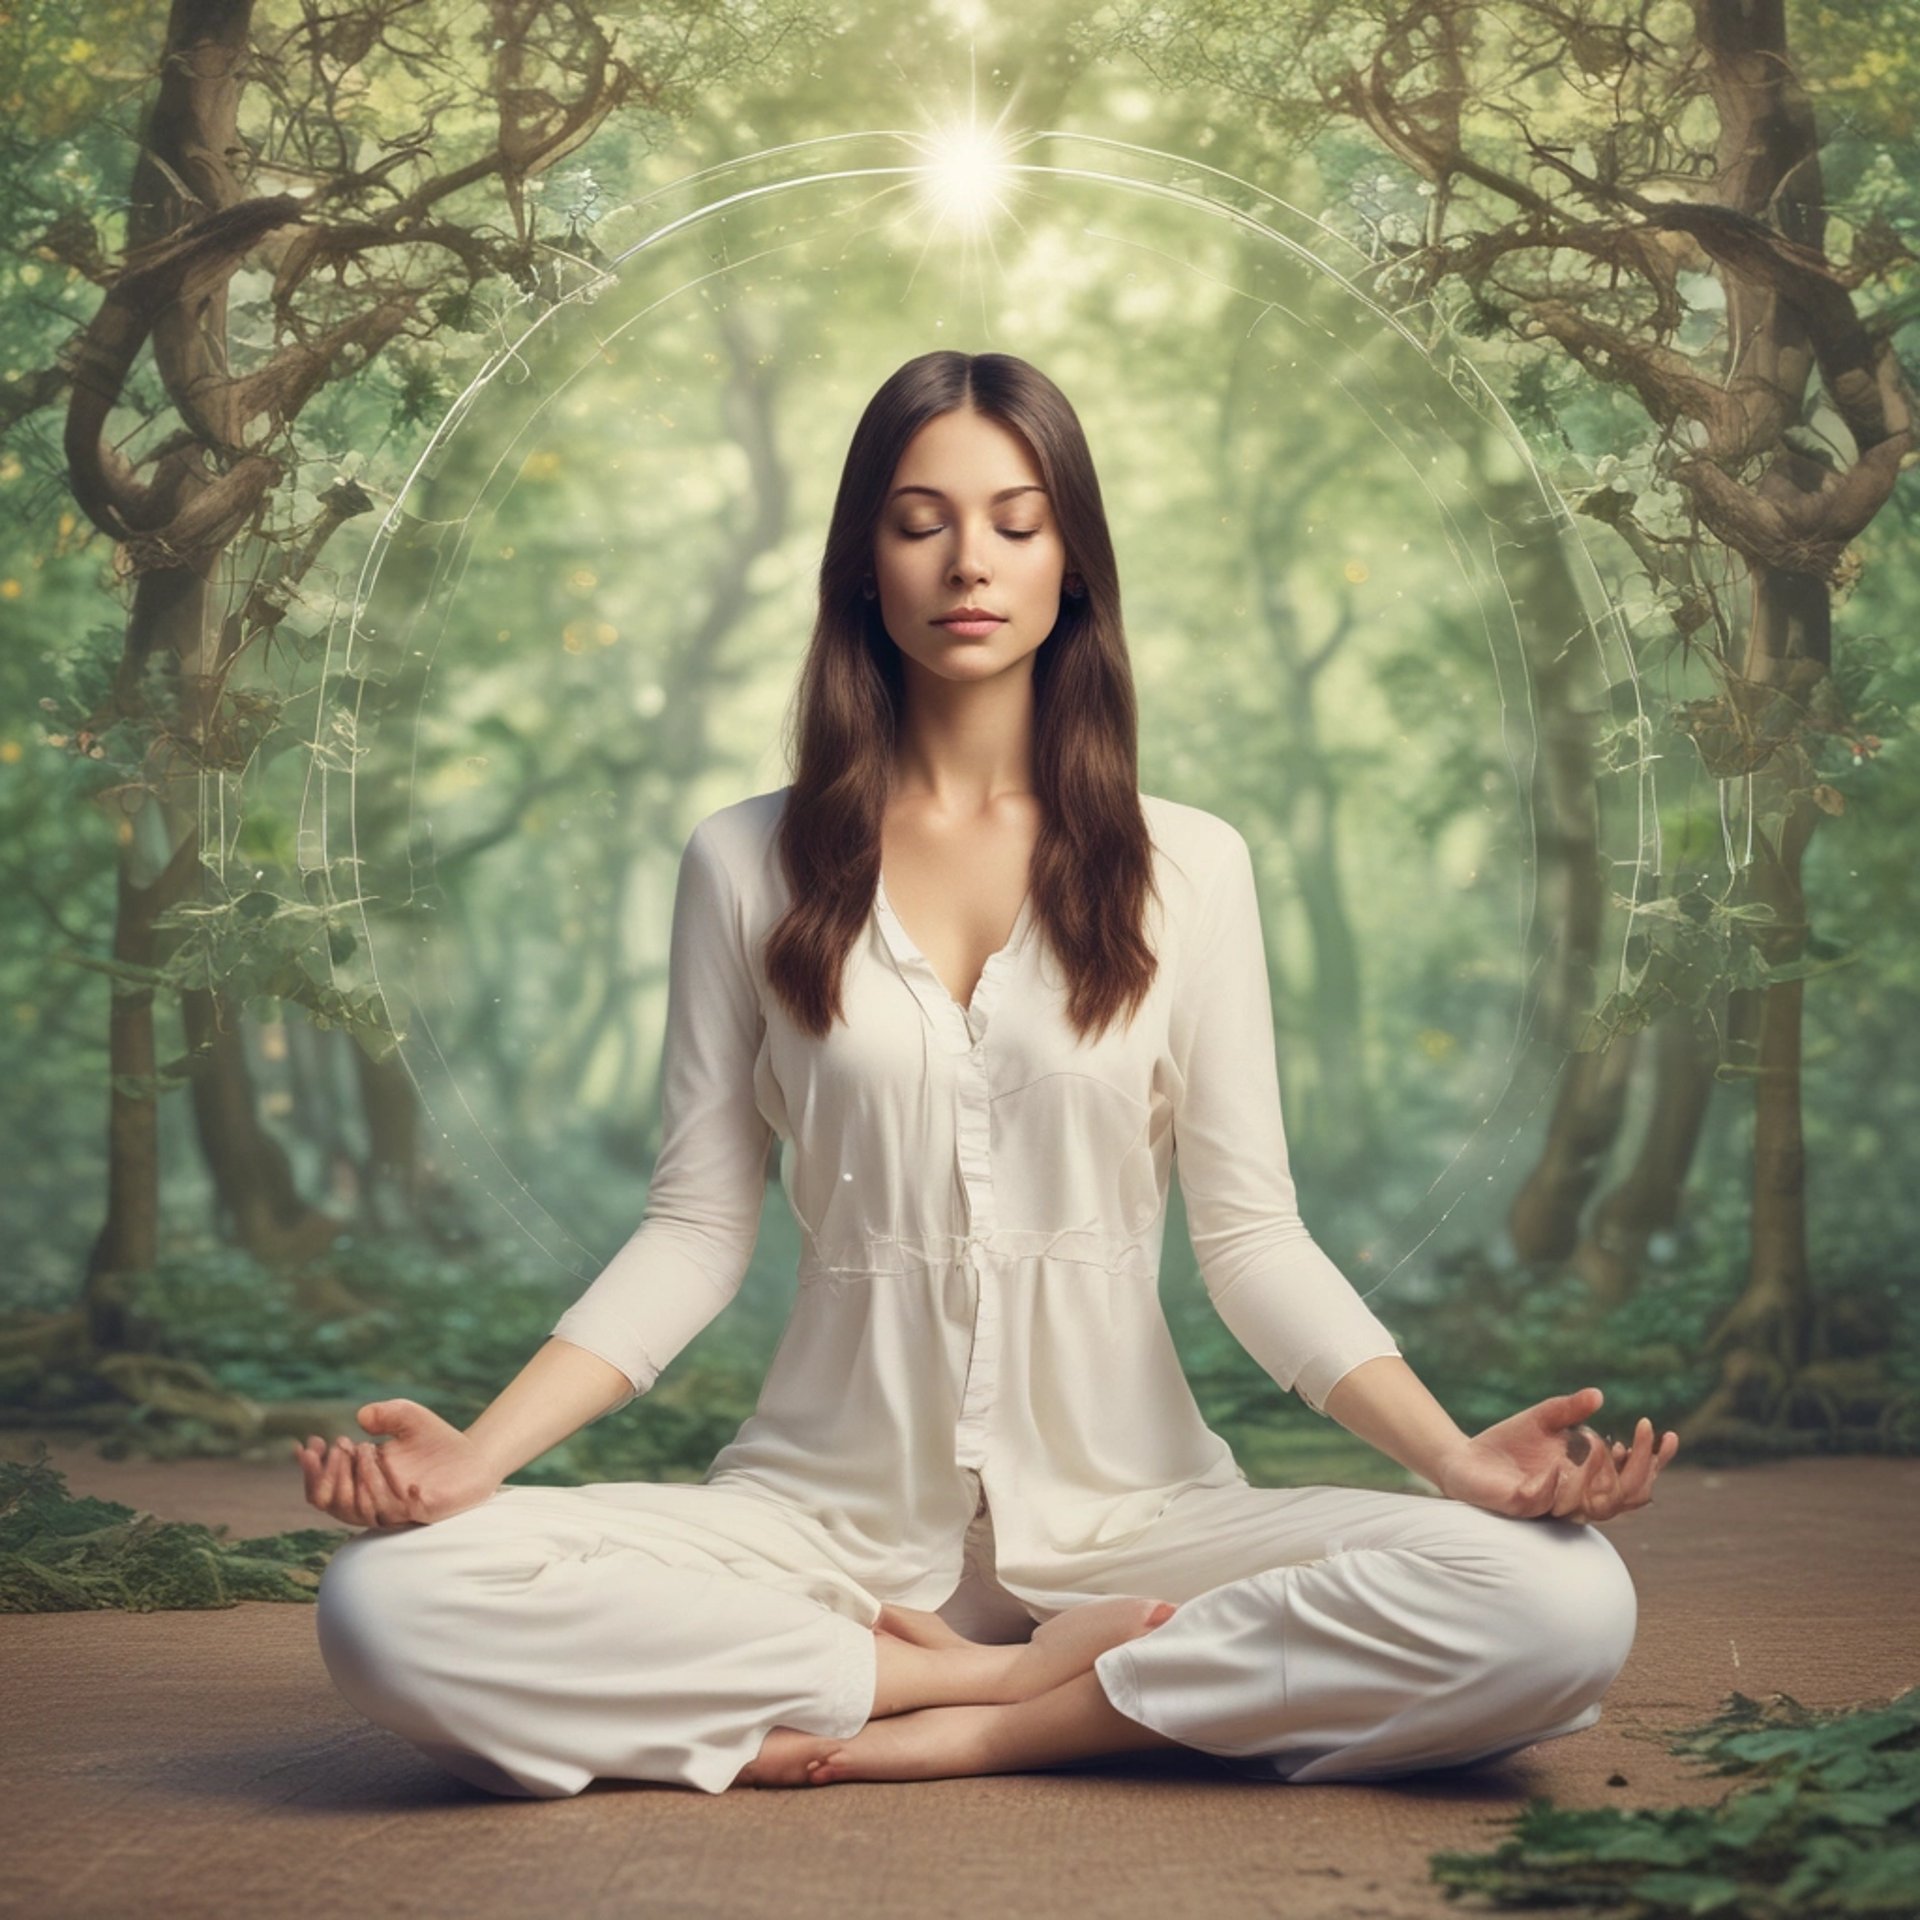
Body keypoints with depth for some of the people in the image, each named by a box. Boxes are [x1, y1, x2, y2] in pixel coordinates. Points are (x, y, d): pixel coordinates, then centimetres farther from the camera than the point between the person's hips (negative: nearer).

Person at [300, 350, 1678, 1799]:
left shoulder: (1187, 865, 6)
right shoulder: (748, 865, 7)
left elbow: (1253, 1236, 3)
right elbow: (696, 1230, 5)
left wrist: (1455, 1453, -13)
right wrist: (481, 1450, -11)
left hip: (1128, 1506, 0)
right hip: (830, 1510, 0)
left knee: (1560, 1601, -27)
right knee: (392, 1599, -27)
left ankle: (959, 1735, -14)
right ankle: (1017, 1674, -14)